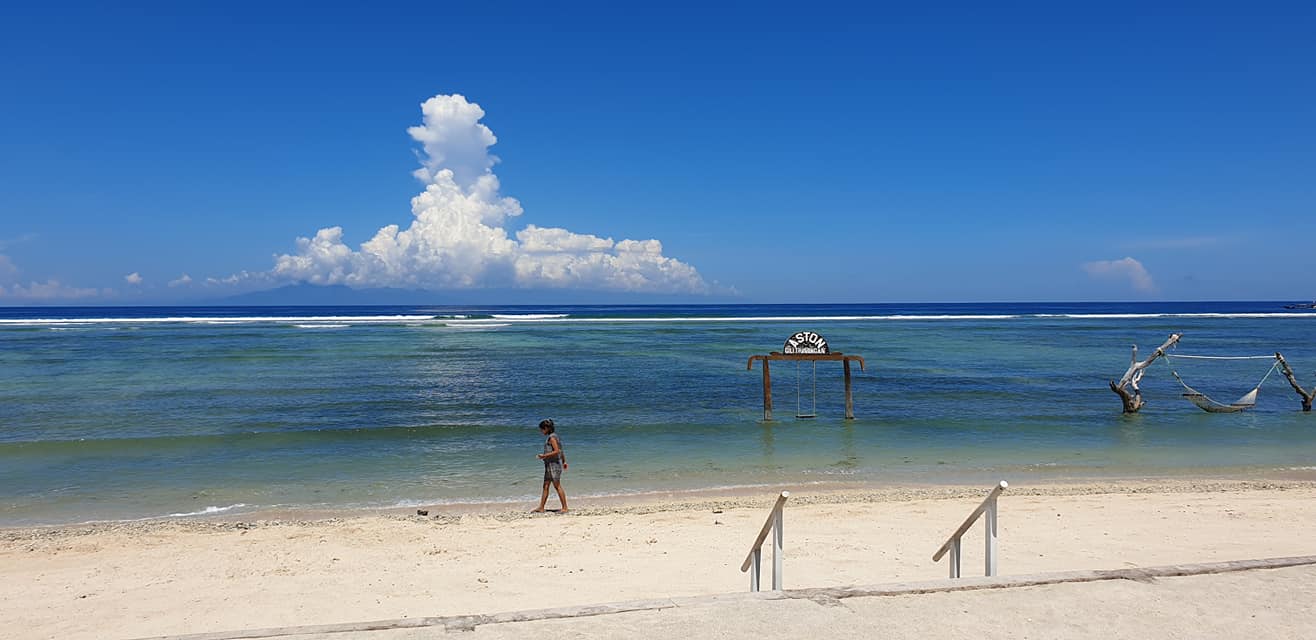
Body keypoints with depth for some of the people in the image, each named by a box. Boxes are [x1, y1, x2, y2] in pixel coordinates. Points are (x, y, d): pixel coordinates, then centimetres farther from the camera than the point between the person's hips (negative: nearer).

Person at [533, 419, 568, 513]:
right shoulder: (550, 437, 15)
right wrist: (564, 461, 27)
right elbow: (560, 450, 20)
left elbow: (557, 451, -21)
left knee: (557, 486, -6)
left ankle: (565, 508, -1)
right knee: (545, 486, 9)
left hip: (554, 464, -10)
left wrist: (544, 455, -21)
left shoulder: (552, 437, -13)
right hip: (549, 465, 10)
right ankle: (541, 508, 12)